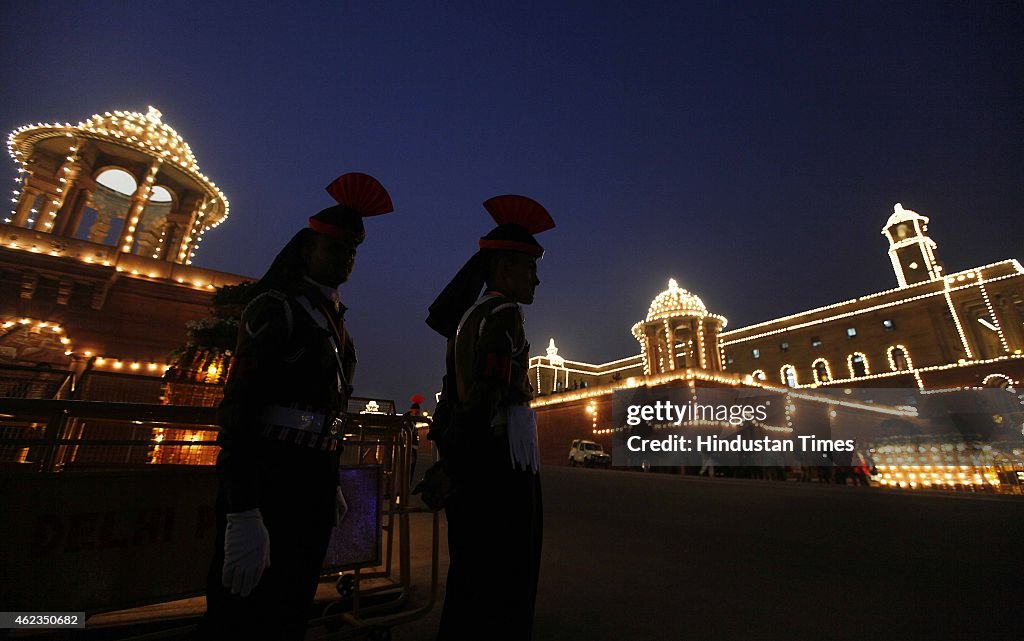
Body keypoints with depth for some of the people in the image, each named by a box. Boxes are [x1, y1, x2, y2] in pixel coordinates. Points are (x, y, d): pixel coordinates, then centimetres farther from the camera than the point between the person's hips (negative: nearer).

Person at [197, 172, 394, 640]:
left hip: (314, 485, 8)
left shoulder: (334, 322, 14)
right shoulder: (275, 307, -10)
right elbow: (239, 408, -19)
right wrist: (244, 516, -25)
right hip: (268, 481, -8)